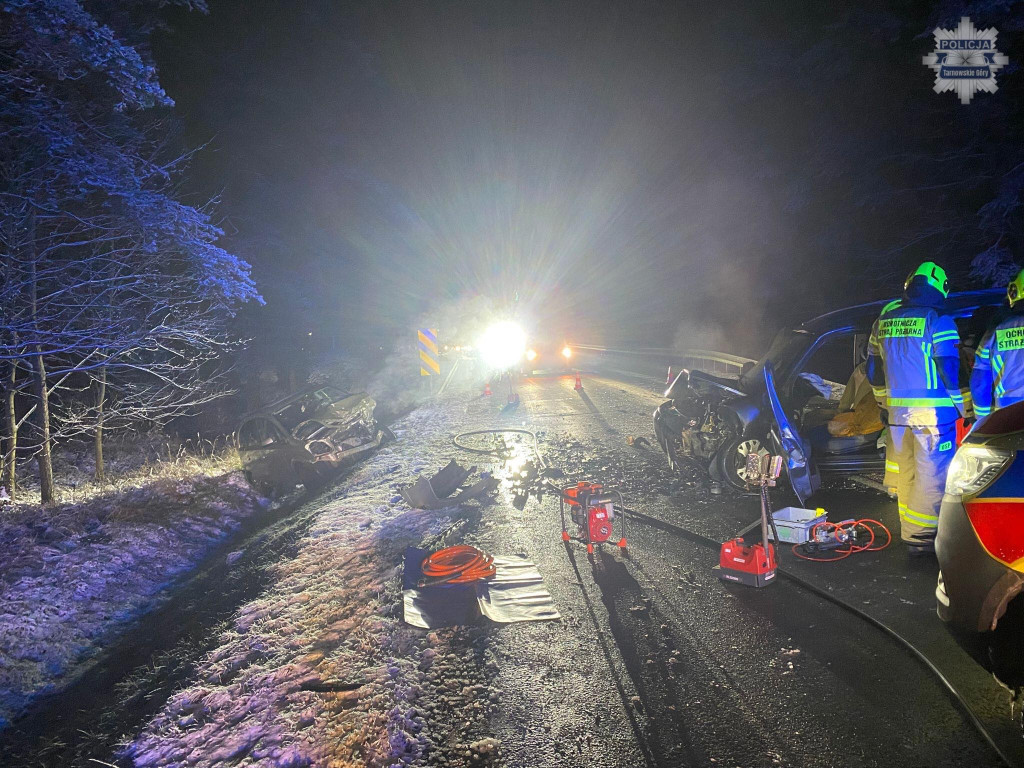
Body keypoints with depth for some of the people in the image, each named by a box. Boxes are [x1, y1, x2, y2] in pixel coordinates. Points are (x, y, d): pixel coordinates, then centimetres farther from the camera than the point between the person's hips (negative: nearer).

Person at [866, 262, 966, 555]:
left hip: (896, 412, 6)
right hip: (933, 411, -6)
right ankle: (919, 536, 3)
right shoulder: (937, 320, -9)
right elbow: (949, 369, -11)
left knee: (906, 471, 16)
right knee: (931, 475, 1)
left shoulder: (884, 320, 10)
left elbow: (873, 369, 15)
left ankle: (909, 529, 25)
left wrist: (884, 403, 24)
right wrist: (960, 407, -1)